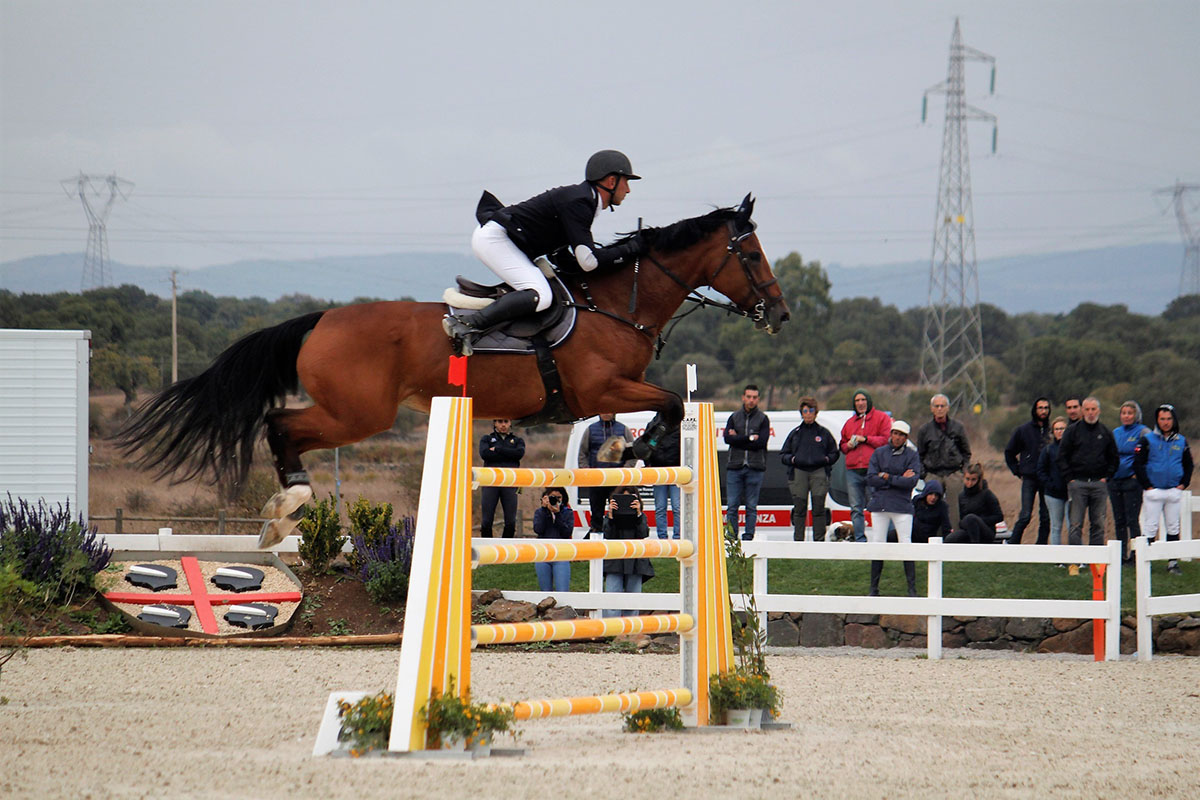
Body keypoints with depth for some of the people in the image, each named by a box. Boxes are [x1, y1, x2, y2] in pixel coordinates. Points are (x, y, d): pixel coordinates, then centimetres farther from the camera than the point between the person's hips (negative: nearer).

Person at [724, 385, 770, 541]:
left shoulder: (763, 419, 5)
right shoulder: (734, 417, 11)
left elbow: (761, 442, -9)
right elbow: (727, 438, -4)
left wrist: (738, 439, -8)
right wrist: (749, 438, -11)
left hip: (755, 468, -1)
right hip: (735, 467, 2)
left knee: (751, 506, 0)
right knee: (732, 505, -2)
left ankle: (748, 536, 3)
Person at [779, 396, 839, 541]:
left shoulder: (824, 433, 13)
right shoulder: (795, 433, 16)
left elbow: (834, 453, 18)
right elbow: (783, 454, 17)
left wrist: (826, 459, -3)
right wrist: (792, 459, -4)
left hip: (819, 471, -1)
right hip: (799, 472, 1)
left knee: (818, 507, -7)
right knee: (799, 508, -3)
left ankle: (819, 539, -4)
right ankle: (798, 539, 0)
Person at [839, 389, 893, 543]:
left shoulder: (881, 418, 5)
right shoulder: (850, 422, 21)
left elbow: (887, 439, -7)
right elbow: (841, 445, 28)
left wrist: (865, 439, -9)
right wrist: (848, 445, 4)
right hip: (853, 471, 6)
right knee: (856, 509, 3)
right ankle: (860, 540, 5)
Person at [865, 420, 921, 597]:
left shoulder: (912, 455, 4)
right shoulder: (879, 453, 8)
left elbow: (912, 481, -9)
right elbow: (871, 479, -3)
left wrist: (887, 477, -9)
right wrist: (900, 479, -8)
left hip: (902, 505, -2)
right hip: (879, 504, 2)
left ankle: (912, 589, -2)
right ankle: (874, 588, 9)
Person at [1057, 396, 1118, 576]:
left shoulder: (1106, 433, 11)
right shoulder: (1072, 431, 4)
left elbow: (1113, 458, 17)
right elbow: (1062, 457, 4)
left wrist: (1106, 477, 5)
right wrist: (1069, 478, -4)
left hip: (1099, 483, 2)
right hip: (1077, 483, -2)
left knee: (1098, 524, 4)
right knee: (1076, 524, -5)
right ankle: (1074, 562, -5)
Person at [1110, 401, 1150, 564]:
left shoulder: (1142, 432, -5)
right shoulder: (1115, 432, 14)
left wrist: (1138, 474, -11)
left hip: (1132, 481, -6)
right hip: (1114, 481, 6)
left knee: (1132, 520, -9)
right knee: (1119, 521, 9)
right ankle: (1122, 555, 15)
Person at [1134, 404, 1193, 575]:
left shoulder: (1181, 441, 9)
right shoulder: (1147, 440, -2)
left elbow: (1188, 465, 19)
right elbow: (1137, 463, -4)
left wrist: (1183, 484, 6)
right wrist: (1147, 485, -8)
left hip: (1174, 491, 3)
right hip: (1154, 490, -3)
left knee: (1173, 527, 6)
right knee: (1150, 528, -4)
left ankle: (1173, 562, 12)